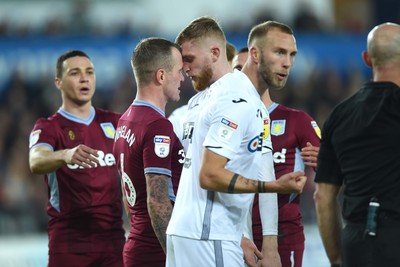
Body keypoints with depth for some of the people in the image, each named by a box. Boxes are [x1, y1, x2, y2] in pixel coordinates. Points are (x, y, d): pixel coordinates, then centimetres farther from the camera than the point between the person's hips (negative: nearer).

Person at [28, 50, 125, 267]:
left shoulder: (113, 122, 13)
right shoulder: (48, 127, -1)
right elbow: (36, 163, -22)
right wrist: (66, 155, -43)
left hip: (112, 237, 4)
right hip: (69, 240, -4)